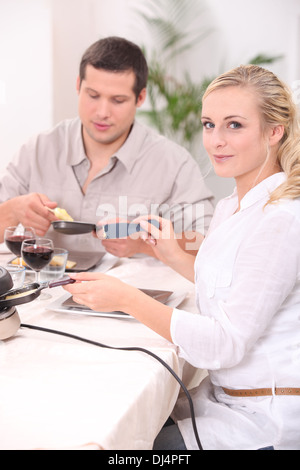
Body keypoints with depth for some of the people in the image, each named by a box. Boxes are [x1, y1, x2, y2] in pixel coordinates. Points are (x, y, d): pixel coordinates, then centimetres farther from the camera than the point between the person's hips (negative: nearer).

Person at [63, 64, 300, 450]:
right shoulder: (229, 207, 7)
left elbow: (227, 343, -24)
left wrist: (127, 299, -22)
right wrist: (175, 257, 9)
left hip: (267, 422, -8)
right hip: (227, 396, 8)